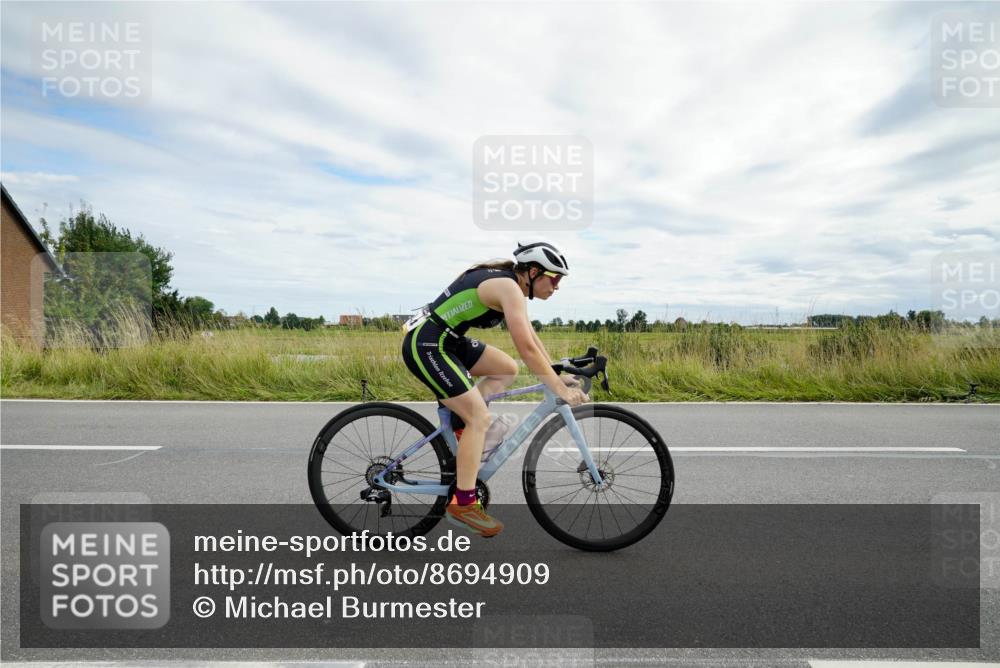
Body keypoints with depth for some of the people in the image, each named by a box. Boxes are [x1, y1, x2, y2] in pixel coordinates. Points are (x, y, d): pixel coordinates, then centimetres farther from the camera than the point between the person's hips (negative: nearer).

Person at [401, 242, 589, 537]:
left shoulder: (507, 283, 12)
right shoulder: (509, 287, -17)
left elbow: (531, 338, 17)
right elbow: (527, 348, -24)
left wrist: (558, 377, 15)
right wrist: (559, 389, -17)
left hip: (447, 340, 10)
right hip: (425, 345, -10)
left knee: (508, 369, 14)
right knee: (480, 418, -11)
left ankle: (461, 425, 11)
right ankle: (463, 504, -3)